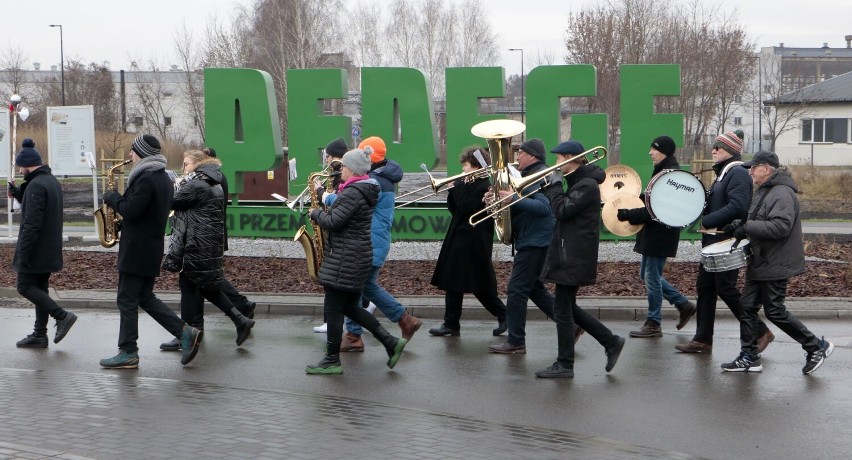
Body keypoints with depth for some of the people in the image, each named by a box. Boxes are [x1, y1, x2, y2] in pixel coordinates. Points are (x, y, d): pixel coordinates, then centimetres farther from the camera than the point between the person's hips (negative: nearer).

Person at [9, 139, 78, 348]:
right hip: (49, 250, 10)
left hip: (36, 250, -10)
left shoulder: (36, 185, -19)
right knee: (40, 288, 12)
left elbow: (31, 223, -23)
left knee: (25, 287, -2)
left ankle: (62, 316, -8)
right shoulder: (52, 181, 12)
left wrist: (23, 253, -21)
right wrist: (18, 194, 13)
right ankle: (39, 335, 14)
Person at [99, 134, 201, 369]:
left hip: (136, 250, -10)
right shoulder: (164, 178, 14)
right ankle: (185, 332, 6)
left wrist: (112, 197, -6)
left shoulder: (146, 179, -18)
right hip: (153, 247, 10)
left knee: (127, 301, -1)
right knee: (145, 297, 15)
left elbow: (131, 211, -22)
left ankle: (128, 353, 4)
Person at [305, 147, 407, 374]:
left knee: (333, 308, -1)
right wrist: (323, 213, 11)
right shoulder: (366, 191, 14)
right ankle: (391, 342, 12)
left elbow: (333, 222, -21)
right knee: (350, 306, 16)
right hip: (359, 255, 10)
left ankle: (332, 361, 6)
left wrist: (315, 213, -4)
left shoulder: (352, 192, -18)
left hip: (345, 259, -10)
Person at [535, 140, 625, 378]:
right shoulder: (578, 182, 16)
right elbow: (563, 208, 17)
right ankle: (611, 342, 20)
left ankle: (564, 365, 4)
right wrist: (552, 186, 5)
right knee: (567, 307, 14)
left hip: (574, 257, -10)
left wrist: (555, 184, -11)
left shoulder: (587, 185, -16)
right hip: (568, 253, 10)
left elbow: (562, 211, -23)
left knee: (562, 308, -4)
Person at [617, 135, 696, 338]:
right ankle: (684, 305, 24)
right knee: (647, 274, 16)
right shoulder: (663, 171, 14)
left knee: (652, 277, -2)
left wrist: (629, 215, -22)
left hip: (661, 234, -10)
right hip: (653, 233, 10)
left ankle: (653, 325, 8)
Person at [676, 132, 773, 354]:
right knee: (705, 287, 9)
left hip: (728, 242, -10)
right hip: (713, 240, 10)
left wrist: (706, 221, -22)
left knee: (726, 289, -7)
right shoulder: (722, 173, 18)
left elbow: (737, 207, -25)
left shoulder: (738, 173, -13)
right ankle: (702, 340, 14)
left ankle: (760, 332, 5)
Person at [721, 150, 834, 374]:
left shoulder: (782, 193, -18)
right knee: (747, 307, 8)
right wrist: (738, 224, 4)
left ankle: (817, 347, 11)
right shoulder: (763, 191, 14)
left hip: (775, 266, -10)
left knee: (775, 312, -3)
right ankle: (749, 358, 14)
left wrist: (747, 227, -26)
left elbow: (780, 227, -29)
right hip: (759, 263, 10)